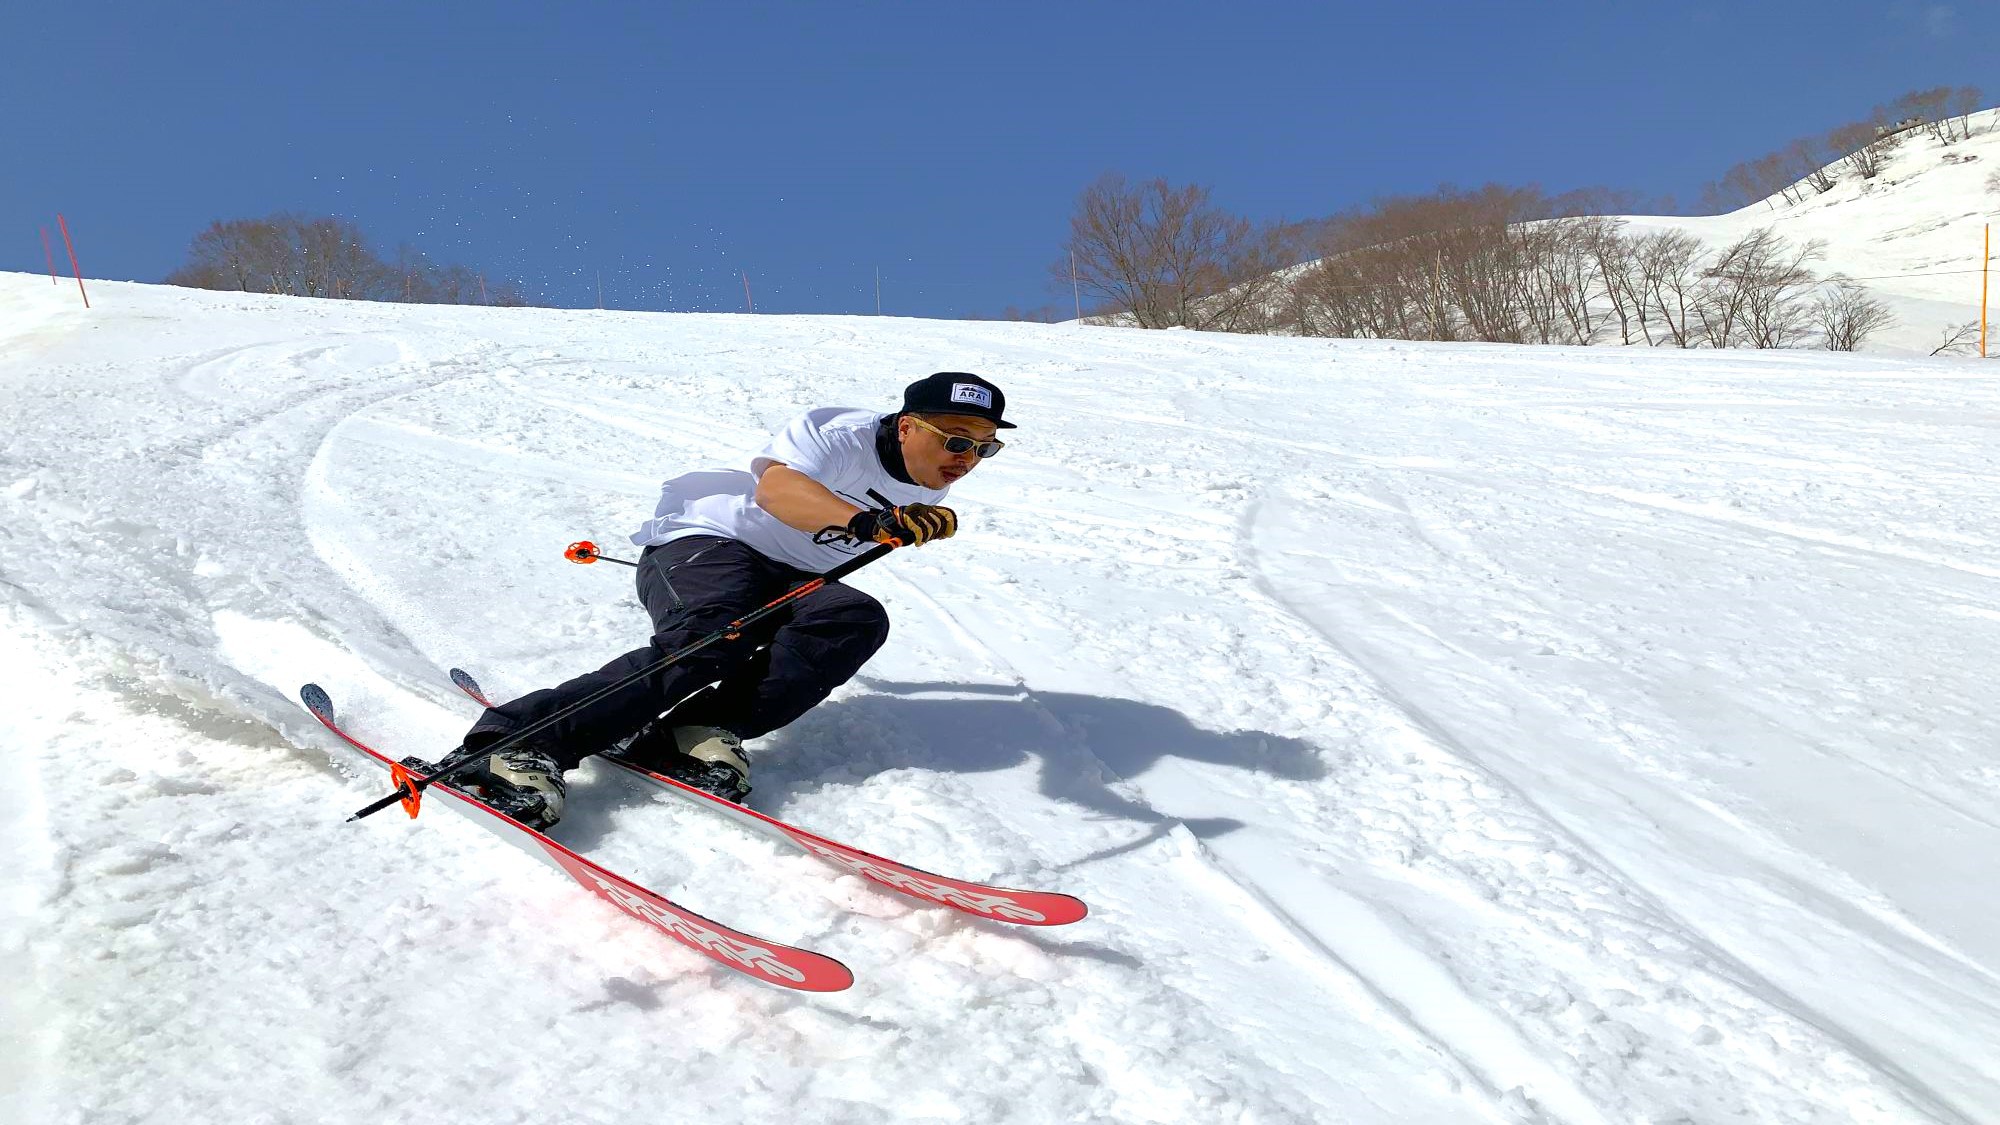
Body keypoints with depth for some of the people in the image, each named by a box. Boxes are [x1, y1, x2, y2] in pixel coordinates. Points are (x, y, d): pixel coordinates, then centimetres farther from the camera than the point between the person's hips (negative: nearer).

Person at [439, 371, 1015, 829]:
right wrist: (869, 522, -54)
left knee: (858, 619, -25)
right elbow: (776, 487, -38)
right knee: (706, 643, -36)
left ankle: (697, 731, -33)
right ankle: (515, 743, -37)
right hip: (706, 544, -6)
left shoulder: (926, 488, 7)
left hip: (788, 583, 7)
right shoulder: (844, 436, -18)